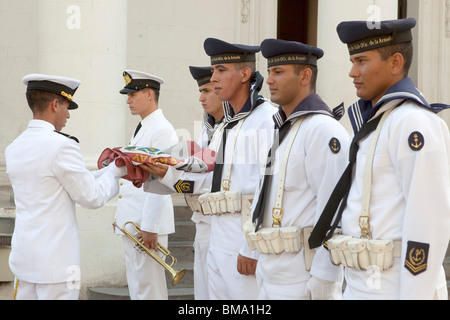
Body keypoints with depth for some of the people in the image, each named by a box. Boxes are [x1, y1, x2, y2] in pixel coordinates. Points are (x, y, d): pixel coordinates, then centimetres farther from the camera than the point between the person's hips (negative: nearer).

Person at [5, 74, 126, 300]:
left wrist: (110, 171, 18)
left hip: (23, 255, 8)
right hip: (55, 260, -7)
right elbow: (92, 197, -8)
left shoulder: (14, 149, 9)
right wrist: (115, 172, 9)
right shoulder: (61, 145, -15)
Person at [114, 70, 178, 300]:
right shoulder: (141, 129, 17)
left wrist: (150, 227, -21)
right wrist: (120, 218, 18)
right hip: (131, 223, 10)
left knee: (149, 289, -6)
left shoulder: (162, 131, -14)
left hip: (147, 223, -10)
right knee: (136, 287, 14)